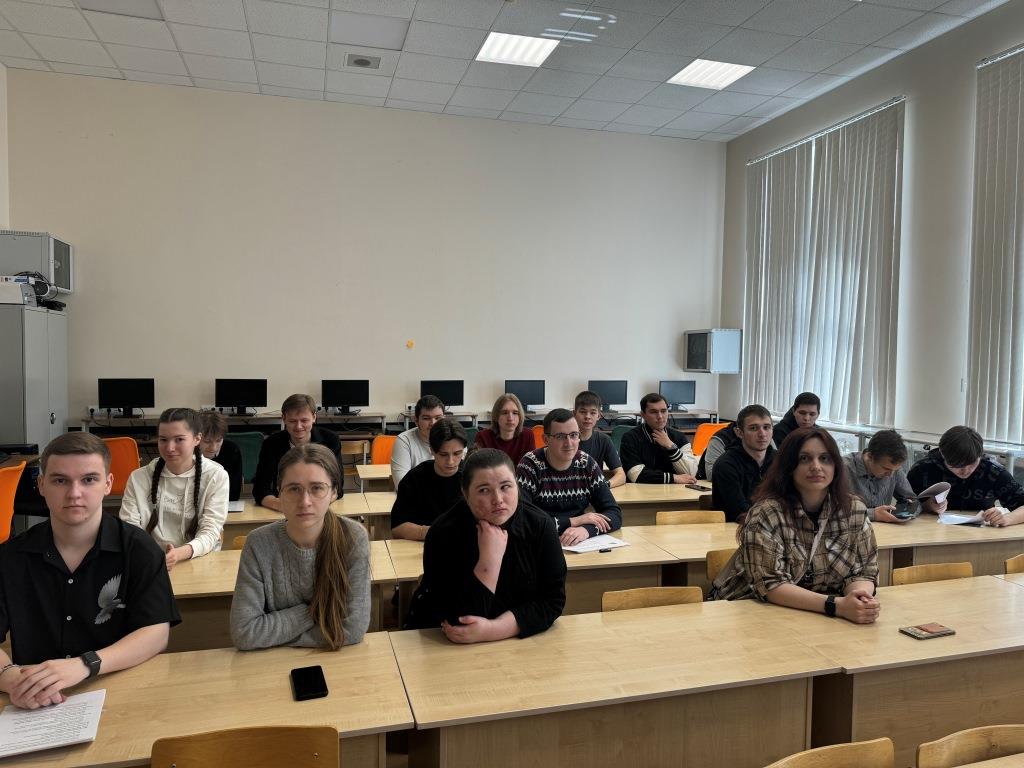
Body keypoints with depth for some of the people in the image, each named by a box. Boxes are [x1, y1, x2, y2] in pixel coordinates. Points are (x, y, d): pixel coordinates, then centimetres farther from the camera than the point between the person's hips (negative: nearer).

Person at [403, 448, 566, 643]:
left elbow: (553, 600, -9)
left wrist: (492, 629, -19)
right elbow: (460, 619, -18)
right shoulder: (444, 534, -16)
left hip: (520, 643, 3)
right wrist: (489, 557, -25)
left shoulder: (540, 525, -8)